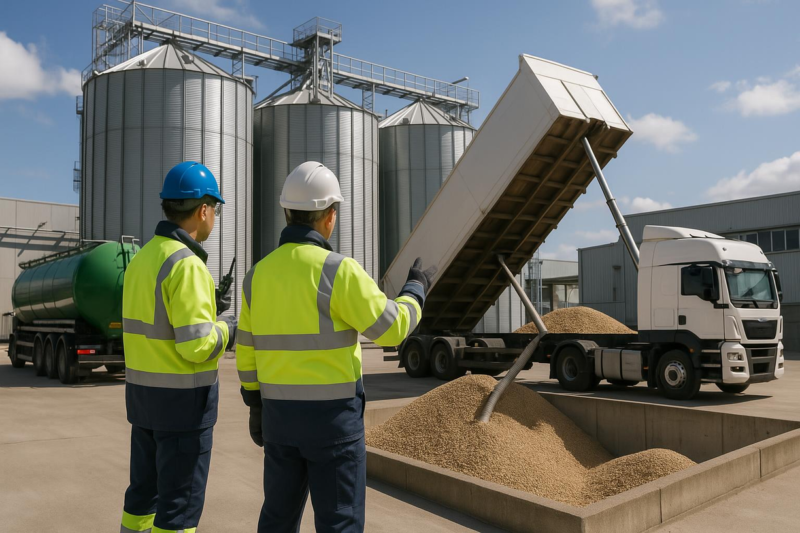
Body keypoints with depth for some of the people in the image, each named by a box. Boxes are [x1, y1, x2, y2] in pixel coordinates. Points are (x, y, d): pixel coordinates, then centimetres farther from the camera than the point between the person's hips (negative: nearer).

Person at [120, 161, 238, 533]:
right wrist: (224, 330, -5)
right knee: (181, 501, 2)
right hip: (183, 399, -9)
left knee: (147, 489, 20)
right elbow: (196, 347, -25)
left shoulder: (144, 259, 9)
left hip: (145, 392, 9)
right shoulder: (187, 265, -21)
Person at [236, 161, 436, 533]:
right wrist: (416, 289, 5)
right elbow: (391, 329, -14)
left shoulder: (259, 273, 2)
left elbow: (247, 350, 8)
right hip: (332, 415, -6)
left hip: (281, 412, 6)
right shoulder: (338, 270, -18)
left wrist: (255, 406, 19)